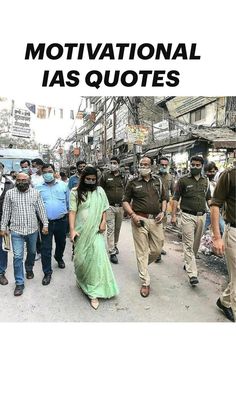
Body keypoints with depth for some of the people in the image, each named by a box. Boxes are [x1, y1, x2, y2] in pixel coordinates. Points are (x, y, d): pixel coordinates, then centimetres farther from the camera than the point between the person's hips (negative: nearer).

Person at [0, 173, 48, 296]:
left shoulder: (35, 192, 0)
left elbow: (41, 209, 2)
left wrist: (45, 224, -2)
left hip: (33, 229, 1)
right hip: (16, 230, -1)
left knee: (32, 252, 19)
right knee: (17, 257, -1)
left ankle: (29, 269, 47)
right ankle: (19, 283, 10)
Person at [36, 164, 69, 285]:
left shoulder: (63, 185, 2)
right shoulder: (38, 188, 0)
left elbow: (68, 201, 7)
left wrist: (67, 213, 4)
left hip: (61, 221, 2)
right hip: (46, 222, -1)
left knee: (61, 243, 20)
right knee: (46, 248, -1)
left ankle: (59, 257, 50)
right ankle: (47, 272, 12)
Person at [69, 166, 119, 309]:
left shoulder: (100, 191, 5)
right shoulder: (75, 192, -1)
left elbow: (104, 209, 10)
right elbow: (72, 211, -5)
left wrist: (103, 222, -5)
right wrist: (72, 229, -13)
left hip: (96, 230, 1)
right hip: (81, 231, 0)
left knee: (97, 257, -9)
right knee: (81, 258, 10)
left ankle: (93, 292, 1)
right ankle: (81, 280, 42)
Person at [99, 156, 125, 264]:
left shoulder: (123, 177, 8)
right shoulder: (105, 176, 0)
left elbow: (126, 191, 14)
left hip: (121, 206, 3)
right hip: (109, 206, -3)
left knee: (117, 228, 13)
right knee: (110, 229, -5)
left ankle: (115, 245, 34)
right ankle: (112, 252, -1)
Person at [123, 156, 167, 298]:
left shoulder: (158, 181, 10)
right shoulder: (133, 183, 2)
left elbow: (164, 199, 18)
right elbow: (125, 201, 4)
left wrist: (163, 212, 1)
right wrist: (133, 215, -11)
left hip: (156, 220, 3)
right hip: (140, 220, -3)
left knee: (157, 249, 9)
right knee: (142, 251, 1)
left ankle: (143, 265, 39)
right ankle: (145, 282, 12)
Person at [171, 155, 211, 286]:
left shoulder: (205, 180, 11)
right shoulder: (183, 180, -3)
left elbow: (209, 198, 18)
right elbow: (176, 198, -3)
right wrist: (173, 215, -9)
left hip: (202, 216, 5)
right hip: (188, 216, -5)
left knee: (196, 243, 14)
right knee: (188, 244, -6)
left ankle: (188, 263, 33)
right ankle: (192, 274, -6)